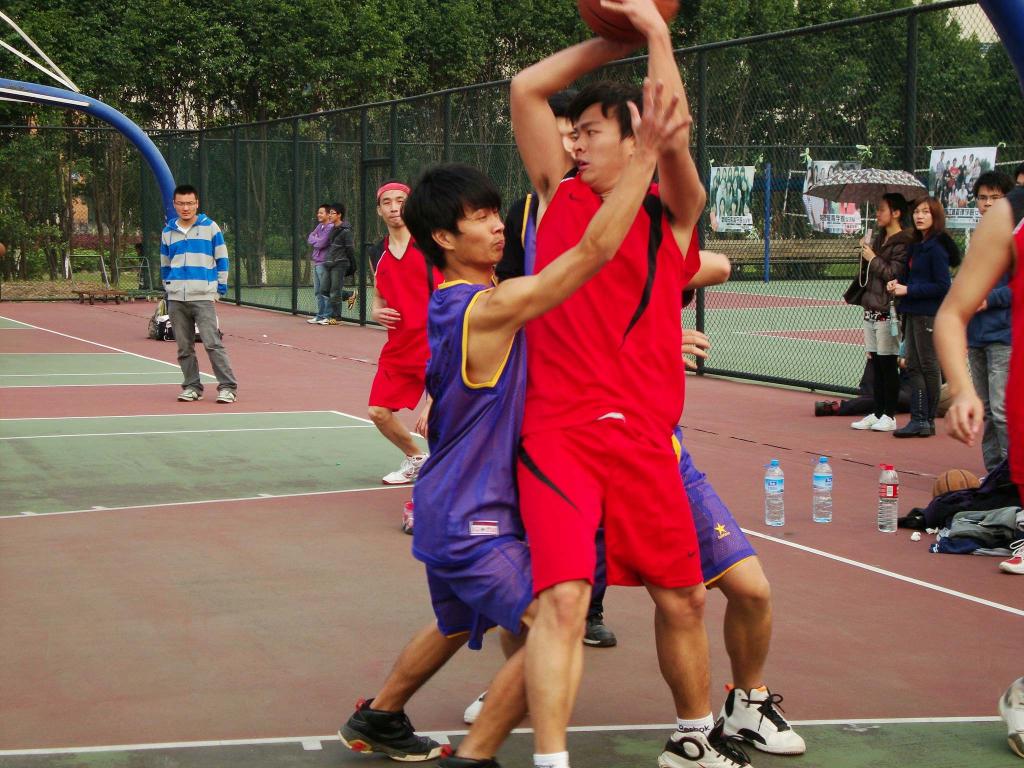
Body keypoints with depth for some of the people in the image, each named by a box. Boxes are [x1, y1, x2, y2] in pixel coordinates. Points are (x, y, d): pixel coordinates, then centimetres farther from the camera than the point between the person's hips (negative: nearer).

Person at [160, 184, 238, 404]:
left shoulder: (210, 227, 2)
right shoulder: (168, 232, 11)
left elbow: (222, 258, 5)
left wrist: (221, 286, 1)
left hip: (203, 296, -4)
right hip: (176, 299, 4)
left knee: (212, 343, -11)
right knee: (184, 347, 5)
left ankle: (228, 387, -9)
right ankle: (192, 386, 14)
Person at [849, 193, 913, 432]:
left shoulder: (903, 243, -10)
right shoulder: (879, 238, 15)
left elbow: (895, 274, -18)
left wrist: (873, 258, -10)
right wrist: (864, 253, 6)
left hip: (888, 312, -8)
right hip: (871, 310, 8)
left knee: (888, 364, -3)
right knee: (875, 364, 10)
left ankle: (889, 415, 2)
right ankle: (877, 413, 15)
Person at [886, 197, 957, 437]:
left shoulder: (937, 248, -13)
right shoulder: (917, 245, 14)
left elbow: (943, 286, -16)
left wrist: (908, 290, -16)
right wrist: (898, 283, 1)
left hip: (929, 315, -9)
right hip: (913, 313, 9)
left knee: (929, 367, -1)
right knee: (914, 366, 7)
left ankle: (927, 421, 6)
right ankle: (918, 420, 9)